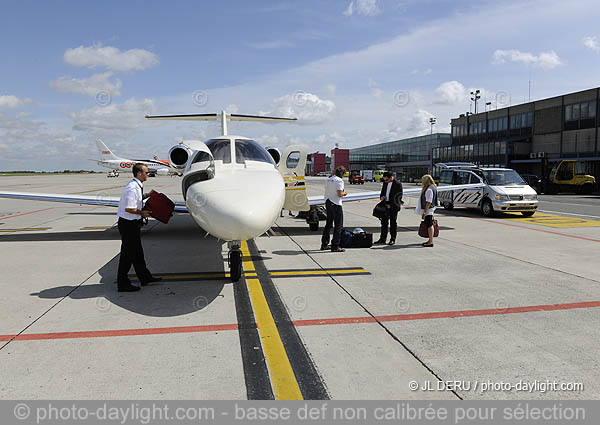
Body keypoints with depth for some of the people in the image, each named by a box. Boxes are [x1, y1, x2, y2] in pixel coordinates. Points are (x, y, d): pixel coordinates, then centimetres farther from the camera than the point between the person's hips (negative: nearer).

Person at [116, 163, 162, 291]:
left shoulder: (137, 186, 8)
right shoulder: (132, 188, -23)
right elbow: (129, 209, -27)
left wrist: (147, 195, 16)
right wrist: (142, 213, -13)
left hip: (134, 223, 10)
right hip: (128, 224, -10)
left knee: (137, 251, 19)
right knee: (128, 253, 0)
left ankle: (144, 277, 32)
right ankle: (122, 284, 11)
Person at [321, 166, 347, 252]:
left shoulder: (328, 180, 12)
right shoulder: (339, 181, -12)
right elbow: (339, 194, -19)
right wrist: (344, 194, 2)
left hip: (328, 203, 8)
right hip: (336, 204, -8)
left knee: (328, 224, 16)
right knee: (338, 225, -1)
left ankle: (324, 244, 20)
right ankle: (335, 246, -1)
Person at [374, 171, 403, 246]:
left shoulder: (398, 184, -13)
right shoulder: (385, 183, 8)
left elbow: (399, 197, -13)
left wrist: (391, 205, -15)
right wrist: (382, 197, -1)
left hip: (393, 206, -6)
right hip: (386, 205, 6)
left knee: (393, 223, 3)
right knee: (384, 222, 7)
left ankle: (393, 239, 12)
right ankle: (382, 239, 13)